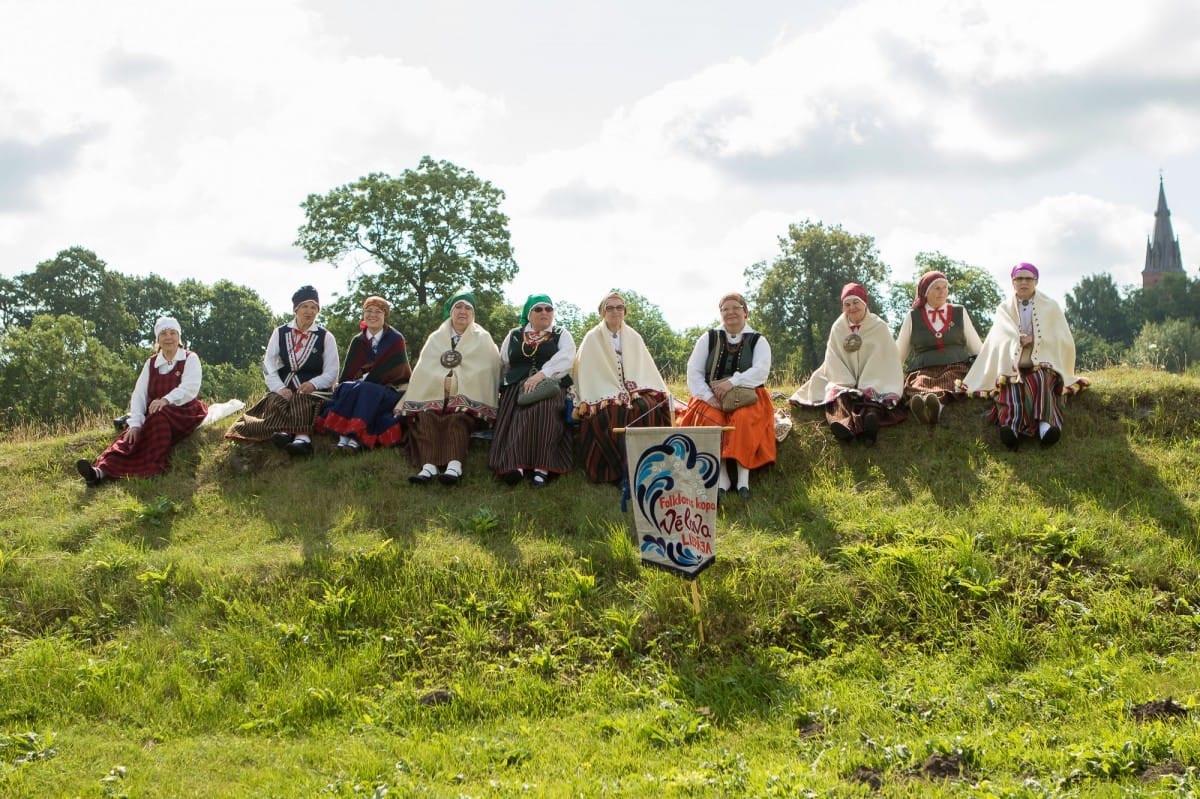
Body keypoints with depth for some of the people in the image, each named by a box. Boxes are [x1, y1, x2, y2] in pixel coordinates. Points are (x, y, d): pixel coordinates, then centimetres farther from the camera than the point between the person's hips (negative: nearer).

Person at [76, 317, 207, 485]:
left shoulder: (190, 359, 2)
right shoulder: (151, 363, 14)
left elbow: (190, 388, -15)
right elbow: (139, 394, 1)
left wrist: (166, 400, -34)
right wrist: (135, 424, -17)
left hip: (184, 413, -3)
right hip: (154, 417, 3)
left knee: (159, 418, -36)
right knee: (133, 433, -26)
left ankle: (153, 469, -46)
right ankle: (101, 471, -51)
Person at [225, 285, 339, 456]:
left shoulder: (326, 337, 11)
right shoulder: (280, 333, 15)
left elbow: (331, 372, 5)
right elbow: (268, 365, 5)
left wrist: (313, 384, -16)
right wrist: (280, 388, -13)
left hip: (313, 391, -3)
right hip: (283, 390, 3)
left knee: (301, 401, -37)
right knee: (276, 401, -33)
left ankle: (302, 439, -65)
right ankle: (281, 432, -64)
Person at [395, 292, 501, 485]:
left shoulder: (482, 339, 15)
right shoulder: (436, 338, 21)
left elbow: (485, 370, 3)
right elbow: (425, 369, 10)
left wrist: (455, 381, -9)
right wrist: (443, 380, -10)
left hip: (468, 395, -2)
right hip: (434, 394, 2)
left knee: (458, 417, -36)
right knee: (426, 415, -32)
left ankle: (454, 466, -54)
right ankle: (428, 466, -49)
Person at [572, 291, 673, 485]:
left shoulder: (634, 338, 16)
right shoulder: (592, 339, 5)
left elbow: (646, 370, 14)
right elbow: (587, 374, -2)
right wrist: (616, 395, -13)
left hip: (635, 390, 3)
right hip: (604, 395, -3)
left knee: (648, 407, -31)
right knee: (611, 414, -37)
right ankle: (619, 470, -30)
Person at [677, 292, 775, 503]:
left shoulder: (757, 341, 9)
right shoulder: (709, 338, 14)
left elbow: (761, 371, -8)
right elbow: (694, 371, 5)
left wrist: (733, 382, -23)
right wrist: (707, 396, -12)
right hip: (712, 399, 1)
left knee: (744, 419, -35)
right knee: (710, 421, -32)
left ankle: (743, 477, -35)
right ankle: (721, 478, -35)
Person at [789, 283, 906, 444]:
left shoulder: (879, 327, 4)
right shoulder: (838, 328, 10)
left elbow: (887, 361, -2)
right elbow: (834, 362, 6)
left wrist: (865, 387, -15)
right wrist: (848, 386, -12)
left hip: (874, 385, -1)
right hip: (844, 384, 1)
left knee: (871, 398, -37)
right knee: (838, 395, -35)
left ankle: (871, 415, -72)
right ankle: (846, 425, -68)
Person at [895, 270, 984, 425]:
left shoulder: (960, 313, 20)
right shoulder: (912, 317, 16)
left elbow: (977, 347, 24)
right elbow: (898, 354, 24)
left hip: (956, 367, 0)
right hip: (923, 370, 0)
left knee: (950, 383, -39)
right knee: (920, 384, -39)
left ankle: (935, 403, -70)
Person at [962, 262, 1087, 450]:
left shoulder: (1050, 307, 20)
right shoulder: (1004, 309, 23)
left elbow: (1063, 340, 14)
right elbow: (1000, 340, 7)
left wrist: (1035, 340, 4)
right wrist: (1018, 341, -11)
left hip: (1043, 363, 0)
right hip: (1013, 364, 0)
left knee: (1041, 380, -38)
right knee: (1013, 387, -36)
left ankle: (1045, 425, -62)